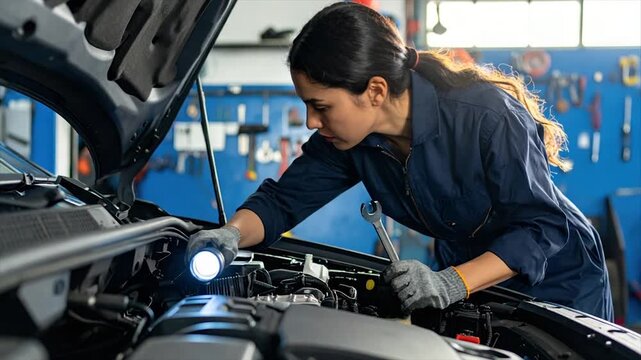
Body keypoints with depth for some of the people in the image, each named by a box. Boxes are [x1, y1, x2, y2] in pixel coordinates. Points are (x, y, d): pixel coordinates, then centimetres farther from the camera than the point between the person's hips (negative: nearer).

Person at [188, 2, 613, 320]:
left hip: (556, 280, -5)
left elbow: (542, 226, -33)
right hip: (465, 268, 5)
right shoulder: (348, 138, -16)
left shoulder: (487, 117, -36)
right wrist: (231, 235, -32)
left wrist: (452, 283, -45)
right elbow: (284, 199, -11)